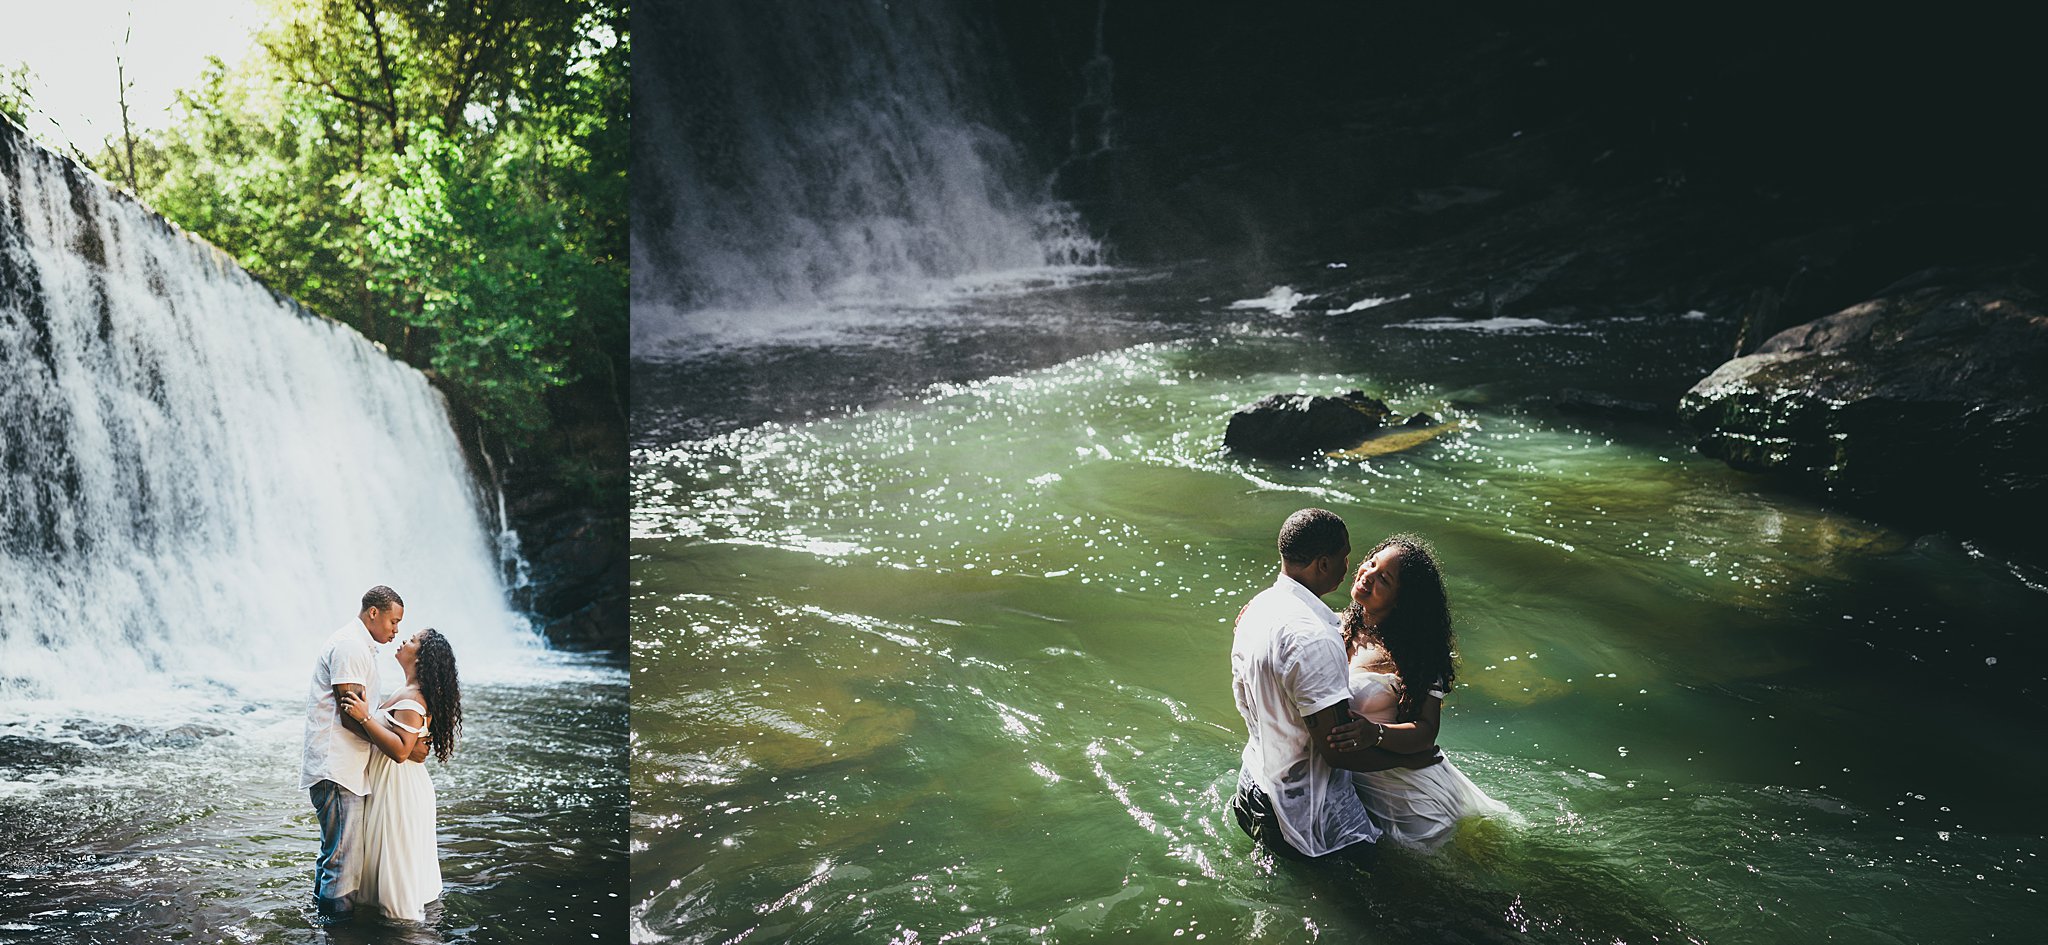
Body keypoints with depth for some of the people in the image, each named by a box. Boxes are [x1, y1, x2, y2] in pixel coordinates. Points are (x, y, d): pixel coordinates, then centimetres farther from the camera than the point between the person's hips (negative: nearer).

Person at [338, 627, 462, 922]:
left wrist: (366, 718, -33)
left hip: (399, 789, -10)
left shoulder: (412, 698, -22)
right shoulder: (408, 692, 10)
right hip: (390, 784, 10)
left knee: (398, 858, 1)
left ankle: (403, 915, 12)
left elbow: (401, 750, -31)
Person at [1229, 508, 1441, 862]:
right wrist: (1407, 759, -8)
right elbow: (1337, 750, -26)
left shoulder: (1257, 608, 1)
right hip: (1308, 818, -10)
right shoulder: (1313, 639, -29)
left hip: (1257, 781, 10)